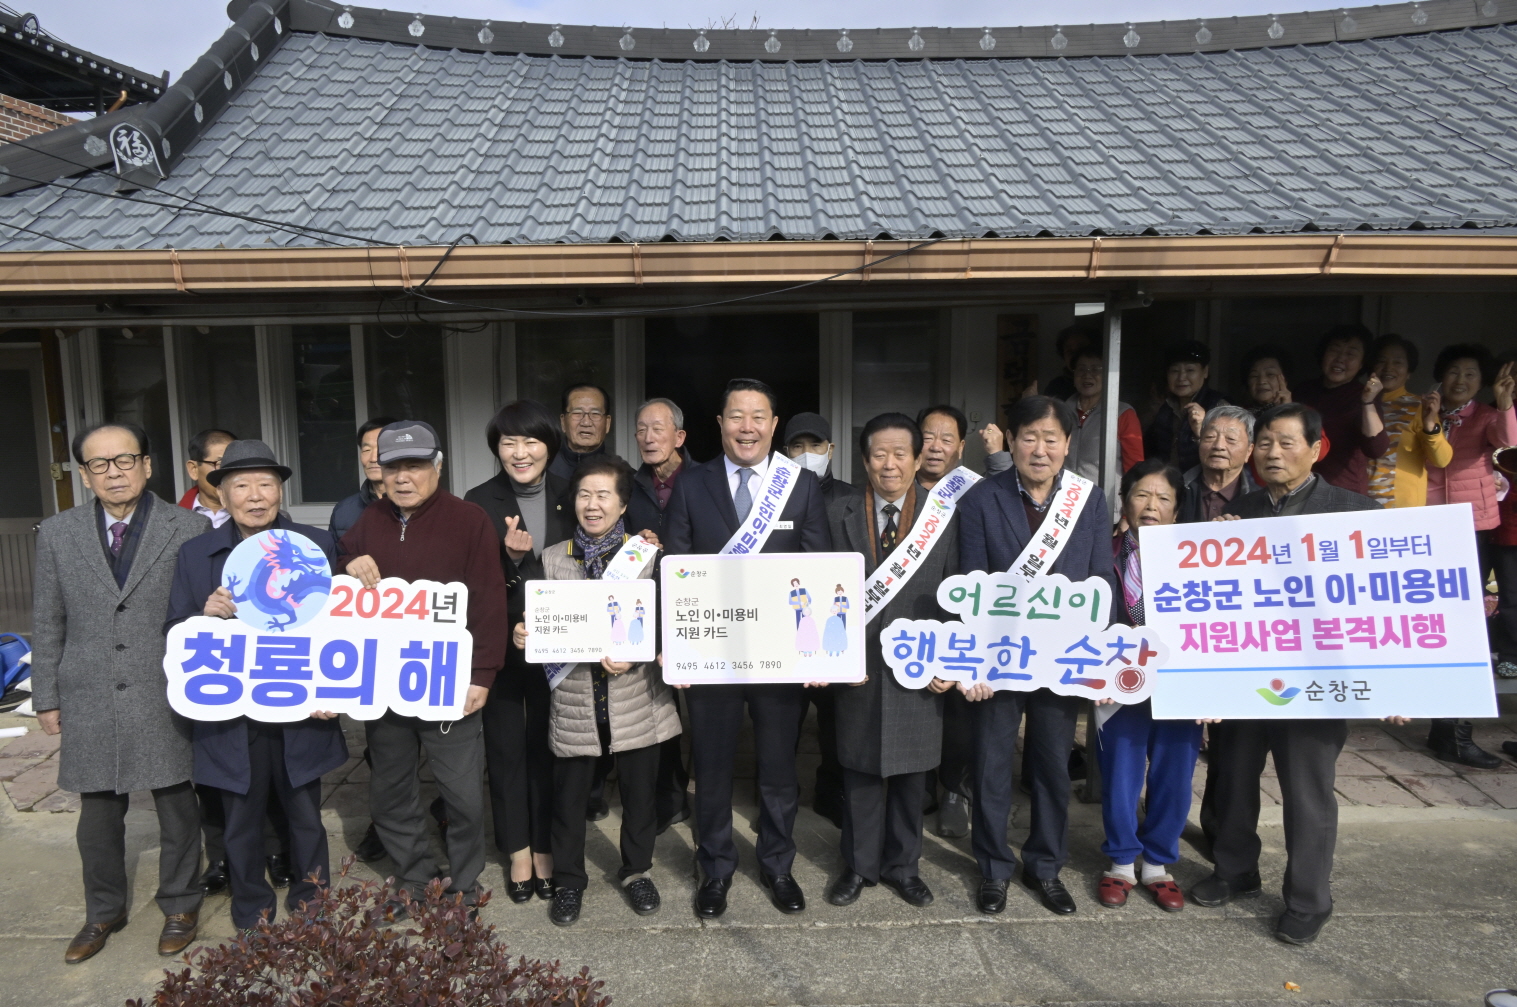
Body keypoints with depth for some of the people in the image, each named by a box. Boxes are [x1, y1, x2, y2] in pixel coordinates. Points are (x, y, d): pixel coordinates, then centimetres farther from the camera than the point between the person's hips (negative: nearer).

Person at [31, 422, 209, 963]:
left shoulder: (191, 528, -4)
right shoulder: (56, 534, 4)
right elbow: (48, 624, 8)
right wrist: (46, 697, 7)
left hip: (168, 700, -2)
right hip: (89, 701, 2)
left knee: (177, 808, 10)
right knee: (98, 814, 14)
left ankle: (179, 905, 31)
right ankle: (104, 911, 36)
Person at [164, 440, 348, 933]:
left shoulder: (317, 545, -2)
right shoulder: (195, 554, 1)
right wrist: (205, 615, -20)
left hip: (301, 715, 0)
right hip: (231, 720, 1)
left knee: (306, 819, 14)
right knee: (241, 826, 14)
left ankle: (310, 907, 34)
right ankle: (251, 918, 34)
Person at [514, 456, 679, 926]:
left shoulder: (646, 554, -1)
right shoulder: (553, 558, 4)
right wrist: (524, 635, -14)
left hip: (635, 698, 0)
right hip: (573, 699, 1)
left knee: (639, 791, 13)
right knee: (568, 795, 10)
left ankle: (637, 871, 35)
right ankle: (568, 881, 31)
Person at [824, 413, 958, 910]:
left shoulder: (944, 518, 0)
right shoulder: (844, 518, 2)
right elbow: (833, 595, 3)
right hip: (861, 669, 0)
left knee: (911, 775, 12)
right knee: (861, 773, 10)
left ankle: (902, 866, 30)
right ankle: (860, 866, 28)